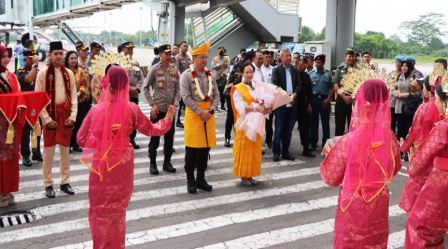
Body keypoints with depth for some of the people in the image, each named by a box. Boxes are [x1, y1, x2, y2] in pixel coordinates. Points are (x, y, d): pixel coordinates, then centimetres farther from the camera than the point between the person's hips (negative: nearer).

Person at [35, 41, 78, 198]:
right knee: (48, 151, 3)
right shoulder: (43, 73, -5)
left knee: (65, 150, 10)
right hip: (50, 114, -3)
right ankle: (48, 184, 13)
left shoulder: (69, 73, 5)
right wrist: (47, 118, -12)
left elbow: (73, 96, 5)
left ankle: (65, 182, 21)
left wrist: (73, 115, -5)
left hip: (65, 114, 3)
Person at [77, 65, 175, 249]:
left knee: (100, 207, 15)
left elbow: (81, 139, -2)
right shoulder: (131, 109, -9)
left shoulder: (96, 109, -11)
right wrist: (168, 119, 22)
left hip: (101, 164, -1)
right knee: (117, 208, 19)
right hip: (122, 164, 2)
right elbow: (151, 130, 6)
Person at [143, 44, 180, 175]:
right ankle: (152, 163, 15)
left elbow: (178, 90, 7)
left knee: (170, 136, 9)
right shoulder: (154, 69, -5)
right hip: (157, 109, -3)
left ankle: (167, 162, 21)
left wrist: (175, 104, -6)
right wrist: (152, 105, -9)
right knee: (155, 136, 3)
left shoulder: (174, 70, 5)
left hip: (170, 109, 3)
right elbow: (146, 88, -3)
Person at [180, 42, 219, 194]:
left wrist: (211, 110, -8)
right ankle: (190, 180, 12)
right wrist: (200, 112, -17)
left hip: (209, 115, 5)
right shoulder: (186, 75, -7)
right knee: (192, 149, 1)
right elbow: (186, 98, -14)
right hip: (193, 114, -5)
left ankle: (201, 179, 21)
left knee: (205, 147, 9)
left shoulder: (209, 75, 9)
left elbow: (216, 95, 8)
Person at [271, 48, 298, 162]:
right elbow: (275, 86, -11)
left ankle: (285, 152, 19)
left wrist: (294, 94, -7)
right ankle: (276, 152, 11)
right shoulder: (276, 70, -4)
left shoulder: (294, 70, 11)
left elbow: (298, 84, 11)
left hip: (292, 104, 5)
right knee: (279, 130, 1)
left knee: (288, 130, 10)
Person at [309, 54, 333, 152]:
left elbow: (332, 88, 3)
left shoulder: (328, 74, 4)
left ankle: (325, 143, 11)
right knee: (313, 122, 6)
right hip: (314, 99, 1)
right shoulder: (311, 74, 5)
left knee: (325, 122, 3)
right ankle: (313, 143, 14)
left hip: (324, 99, -1)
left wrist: (328, 99, -8)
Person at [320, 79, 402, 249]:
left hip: (353, 205, -4)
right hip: (379, 204, 4)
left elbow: (330, 178, -11)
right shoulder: (390, 138, -11)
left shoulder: (348, 141, -24)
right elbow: (394, 169, 9)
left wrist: (330, 155, 4)